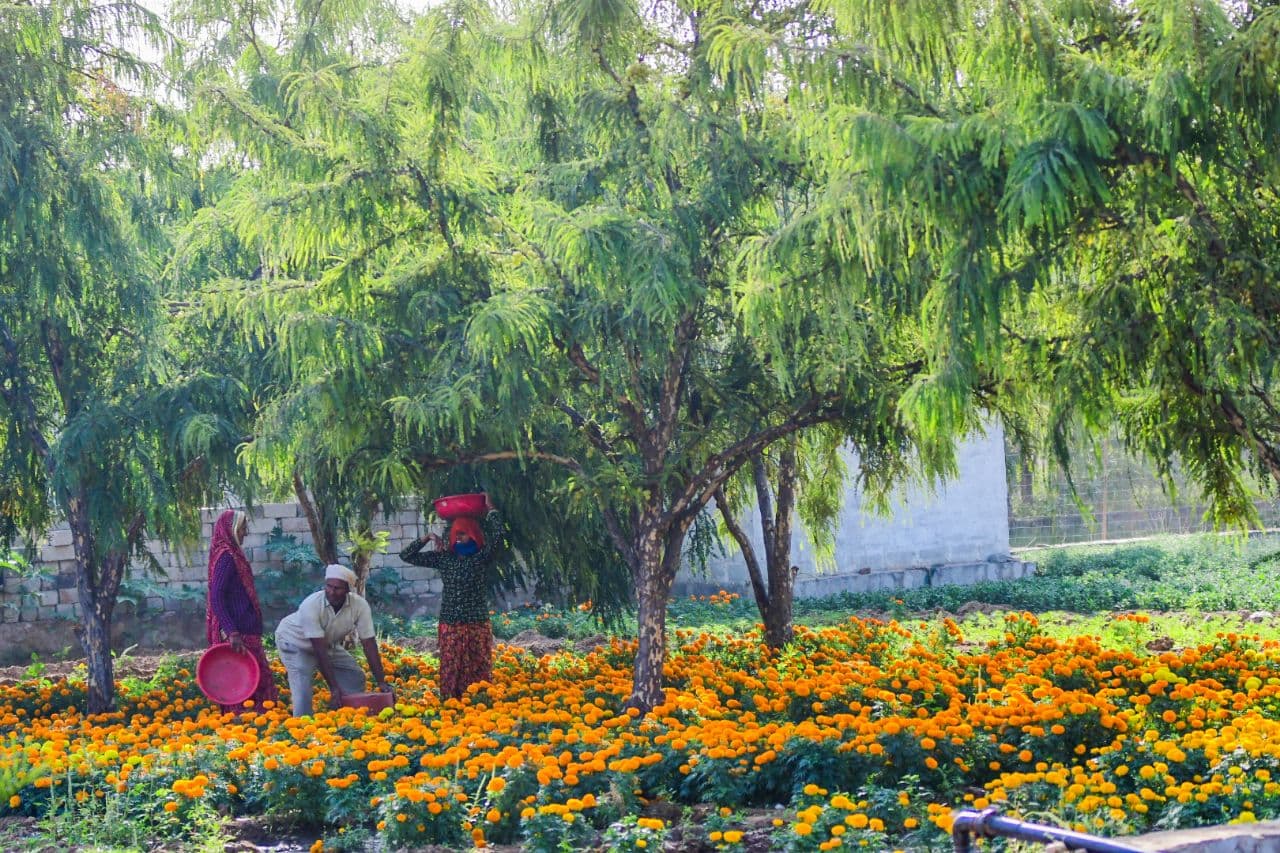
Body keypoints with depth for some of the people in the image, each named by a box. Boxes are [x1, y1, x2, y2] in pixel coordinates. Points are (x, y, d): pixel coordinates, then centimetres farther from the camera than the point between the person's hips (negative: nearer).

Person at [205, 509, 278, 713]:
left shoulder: (232, 554, 15)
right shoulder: (226, 556, -13)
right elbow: (216, 597, -22)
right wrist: (232, 633, -27)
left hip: (242, 630, 10)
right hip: (237, 633, -10)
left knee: (257, 679, 9)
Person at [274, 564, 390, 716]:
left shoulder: (360, 605, -27)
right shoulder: (311, 606, -38)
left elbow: (369, 644, -22)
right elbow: (320, 650, -38)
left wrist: (382, 682, -25)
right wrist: (334, 688, -40)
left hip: (328, 643, 5)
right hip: (295, 641, -5)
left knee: (355, 677, 0)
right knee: (303, 689, -25)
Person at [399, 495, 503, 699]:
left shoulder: (482, 558, -1)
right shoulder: (444, 558, 8)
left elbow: (497, 535, -19)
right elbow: (406, 556, 11)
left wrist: (490, 510, -7)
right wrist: (428, 538, 3)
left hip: (477, 624, -2)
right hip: (450, 625, 2)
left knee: (478, 669, -1)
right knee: (451, 670, 2)